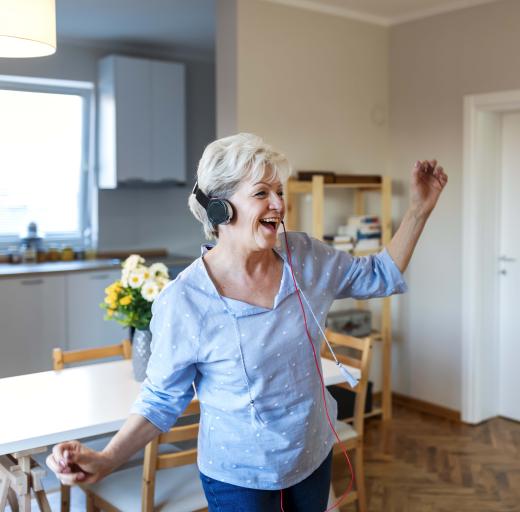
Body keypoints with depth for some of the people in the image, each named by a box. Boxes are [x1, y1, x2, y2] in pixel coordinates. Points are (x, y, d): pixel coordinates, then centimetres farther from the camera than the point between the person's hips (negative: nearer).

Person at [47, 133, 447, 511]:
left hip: (314, 454, 5)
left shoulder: (305, 257, -11)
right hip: (239, 479, -4)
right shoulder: (182, 303, -24)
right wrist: (105, 461, -27)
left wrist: (421, 207, -4)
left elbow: (381, 276, 4)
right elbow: (162, 400, -14)